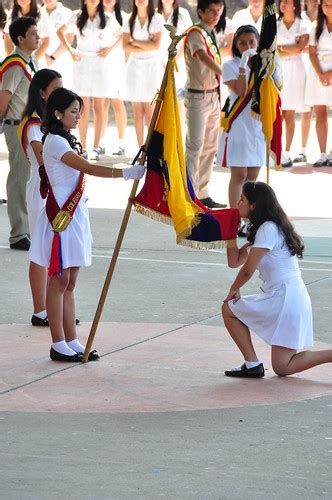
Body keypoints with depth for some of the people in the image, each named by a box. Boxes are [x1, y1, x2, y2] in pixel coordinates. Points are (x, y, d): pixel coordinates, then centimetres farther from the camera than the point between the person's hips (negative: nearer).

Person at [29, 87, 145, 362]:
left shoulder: (67, 141, 15)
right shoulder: (55, 142, -16)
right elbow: (89, 168, -26)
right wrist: (125, 173, -33)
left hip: (75, 214, 9)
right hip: (61, 215, -9)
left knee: (69, 283, 10)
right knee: (59, 280, -3)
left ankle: (72, 342, 13)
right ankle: (58, 345, 1)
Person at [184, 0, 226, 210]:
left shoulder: (211, 33, 13)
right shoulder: (196, 33, -14)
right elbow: (204, 58, -32)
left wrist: (219, 96, 16)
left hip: (213, 96, 9)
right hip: (198, 96, -9)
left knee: (210, 147, 10)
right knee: (195, 147, -8)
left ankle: (203, 194, 16)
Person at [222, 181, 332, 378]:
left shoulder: (268, 229, -11)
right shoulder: (260, 229, 19)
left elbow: (248, 270, -14)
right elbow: (234, 261, 17)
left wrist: (234, 289, 4)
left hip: (285, 298, -9)